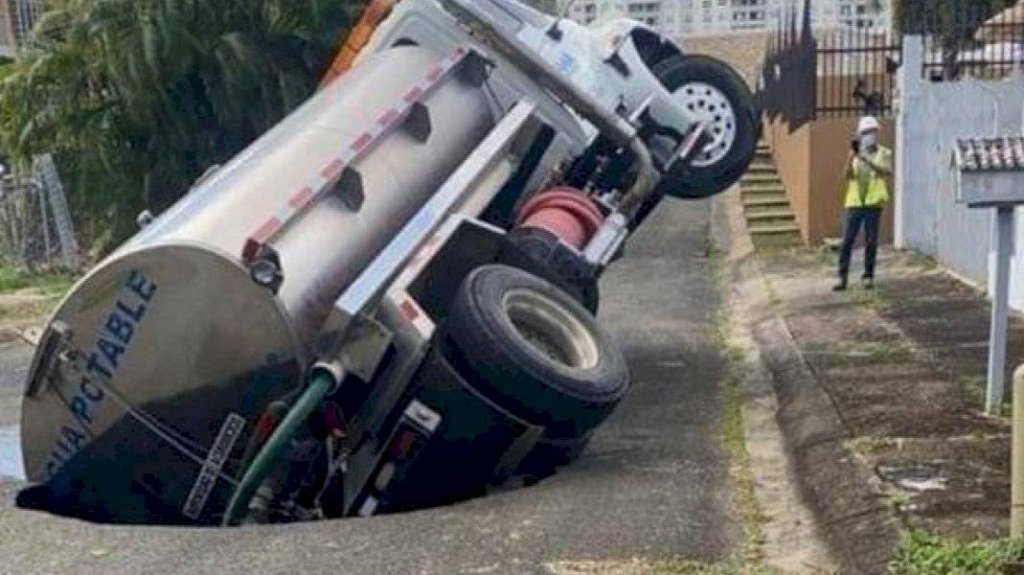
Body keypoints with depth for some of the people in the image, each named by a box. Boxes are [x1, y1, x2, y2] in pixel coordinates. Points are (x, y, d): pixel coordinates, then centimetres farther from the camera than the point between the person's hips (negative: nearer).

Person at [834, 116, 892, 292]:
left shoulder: (884, 153, 5)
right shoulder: (856, 154, 11)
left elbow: (888, 172, -13)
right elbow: (848, 175, -2)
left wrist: (867, 160, -24)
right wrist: (851, 157, -19)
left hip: (874, 203, -1)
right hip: (855, 202, 2)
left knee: (871, 241, 1)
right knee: (847, 240, -1)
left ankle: (868, 277, 10)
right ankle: (843, 277, 3)